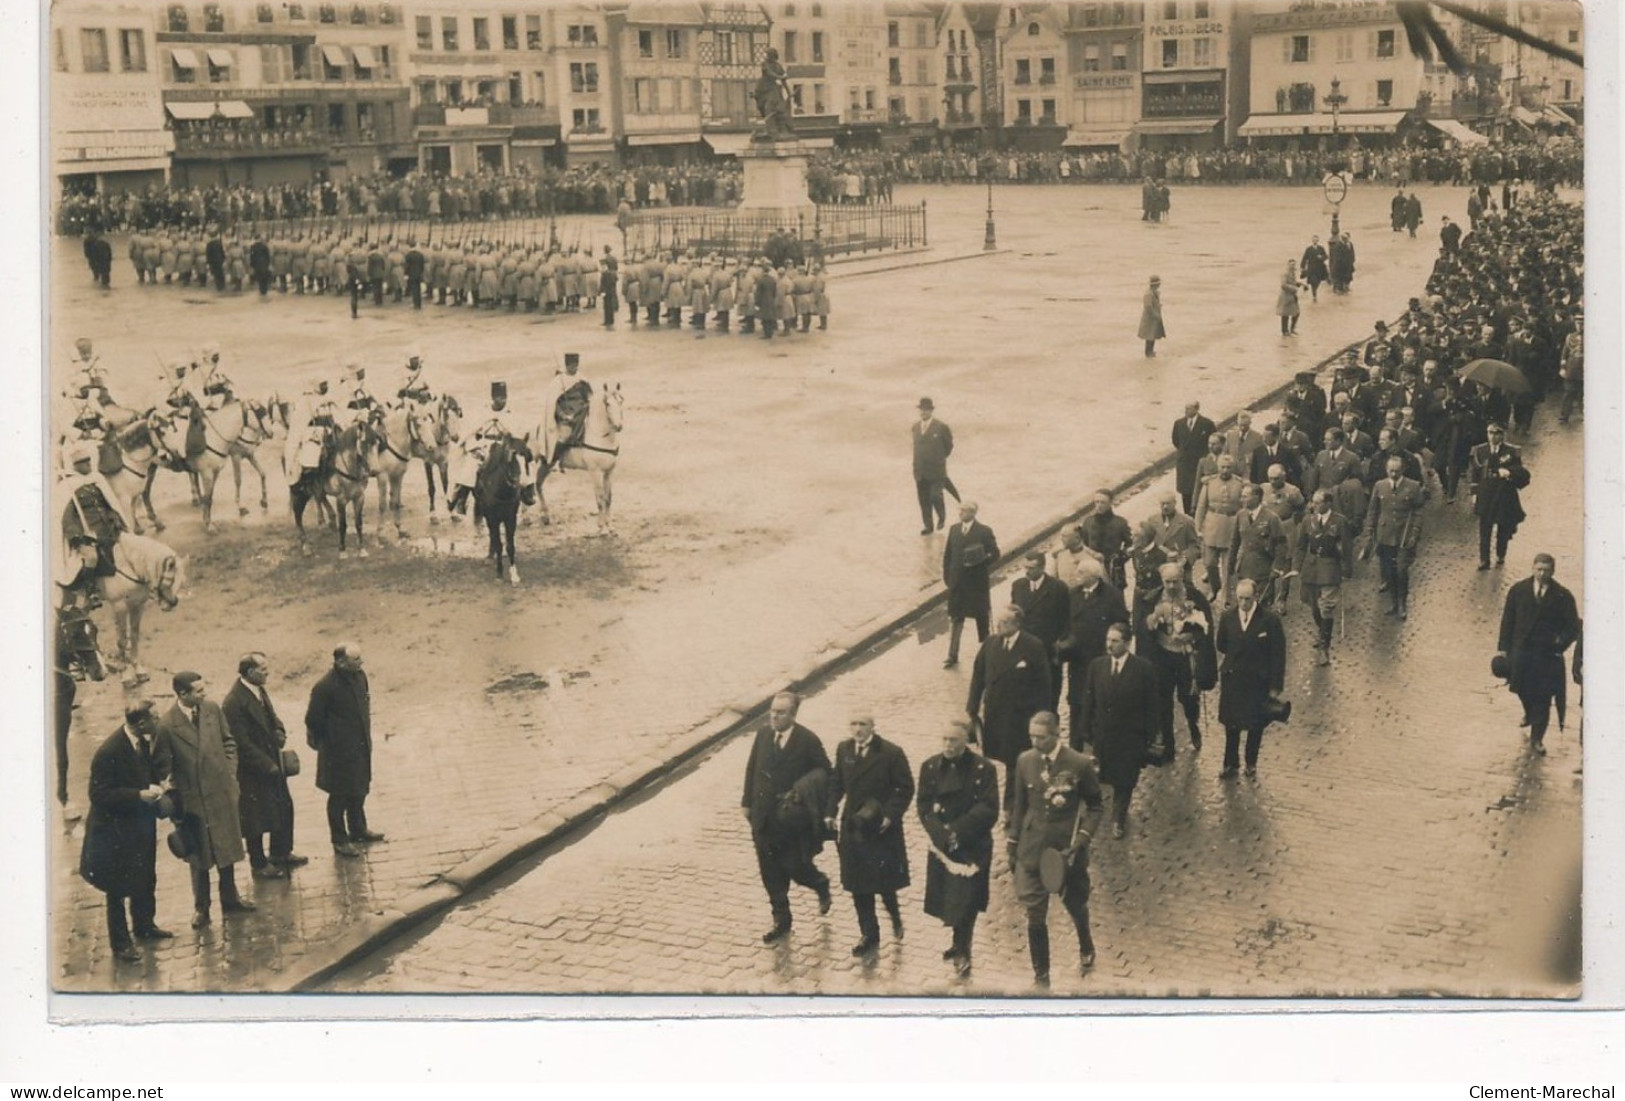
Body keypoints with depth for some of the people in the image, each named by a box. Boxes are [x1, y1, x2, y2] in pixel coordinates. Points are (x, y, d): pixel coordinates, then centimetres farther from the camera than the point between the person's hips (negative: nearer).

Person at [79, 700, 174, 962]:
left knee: (146, 879, 22)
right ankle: (120, 943, 20)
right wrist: (140, 795, -28)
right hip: (116, 827, -8)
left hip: (141, 822, 8)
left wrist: (157, 786, -11)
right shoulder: (109, 752, -28)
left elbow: (156, 769, 12)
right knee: (118, 888, 7)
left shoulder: (146, 742, -6)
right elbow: (100, 794, -24)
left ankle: (144, 926, 43)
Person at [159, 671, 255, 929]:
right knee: (200, 857, 9)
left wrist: (230, 774, 0)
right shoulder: (167, 726, -18)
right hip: (194, 799, -4)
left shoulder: (212, 709, -5)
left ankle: (230, 898, 34)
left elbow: (229, 742, 7)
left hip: (222, 791, 4)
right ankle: (201, 908, 23)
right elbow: (166, 769, -10)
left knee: (227, 848, 17)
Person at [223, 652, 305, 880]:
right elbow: (243, 743, -24)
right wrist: (267, 766, -20)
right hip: (252, 772, -9)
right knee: (256, 818, 5)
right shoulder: (233, 703, -24)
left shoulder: (260, 691, 4)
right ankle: (259, 865, 20)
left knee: (283, 808, 19)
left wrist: (279, 734, -4)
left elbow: (272, 719, 18)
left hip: (272, 765, 9)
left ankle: (281, 853, 37)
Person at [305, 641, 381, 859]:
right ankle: (339, 840, 22)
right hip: (339, 751, -7)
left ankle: (358, 829, 42)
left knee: (360, 789, 22)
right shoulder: (325, 688, -26)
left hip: (360, 746, 7)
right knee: (340, 795, 8)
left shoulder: (359, 676, -4)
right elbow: (313, 720, -16)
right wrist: (322, 743, -3)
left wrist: (366, 736, 14)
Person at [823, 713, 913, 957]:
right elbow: (836, 783, 10)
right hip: (853, 827, 4)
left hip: (883, 829, -4)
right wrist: (830, 812, 0)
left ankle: (894, 914, 35)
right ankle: (869, 935, 21)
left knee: (885, 881, 3)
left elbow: (906, 788, -9)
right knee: (858, 885, 8)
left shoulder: (891, 753, -12)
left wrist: (890, 815, -18)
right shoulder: (843, 749, 2)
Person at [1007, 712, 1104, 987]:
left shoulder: (1080, 765, -13)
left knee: (1075, 905, 19)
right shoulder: (1024, 761, -4)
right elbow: (1019, 805, 7)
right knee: (1035, 916, 0)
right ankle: (1041, 976, 15)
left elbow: (1095, 805, -2)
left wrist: (1082, 839, -14)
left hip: (1067, 850, -1)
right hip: (1032, 849, 2)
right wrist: (1013, 846, 10)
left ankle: (1086, 947, 51)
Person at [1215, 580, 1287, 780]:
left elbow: (1278, 656, -9)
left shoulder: (1270, 620, -13)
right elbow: (1221, 646, 13)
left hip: (1258, 681, -2)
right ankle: (1231, 763, 27)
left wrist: (1275, 686, -9)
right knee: (1231, 724, 11)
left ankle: (1251, 762, 30)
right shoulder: (1227, 619, -3)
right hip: (1232, 679, 2)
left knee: (1256, 725, 10)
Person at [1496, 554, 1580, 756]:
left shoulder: (1562, 596, -4)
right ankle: (1530, 714, 47)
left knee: (1543, 698, 0)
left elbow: (1573, 627, -1)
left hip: (1548, 654, -2)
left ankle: (1537, 740, 10)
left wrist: (1561, 643, -16)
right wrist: (1503, 648, 0)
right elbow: (1507, 620, 4)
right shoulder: (1518, 590, 0)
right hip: (1521, 651, 2)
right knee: (1523, 690, 13)